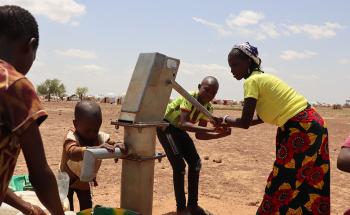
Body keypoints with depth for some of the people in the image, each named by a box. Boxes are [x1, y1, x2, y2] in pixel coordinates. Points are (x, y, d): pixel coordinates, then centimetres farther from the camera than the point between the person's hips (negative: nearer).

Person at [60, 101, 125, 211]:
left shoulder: (101, 137, -21)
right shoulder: (71, 137, -36)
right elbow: (72, 153, -56)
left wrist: (119, 146, -48)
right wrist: (95, 149, -73)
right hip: (67, 179, -4)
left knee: (87, 207, 13)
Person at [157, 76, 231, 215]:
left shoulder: (208, 108, -8)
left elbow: (199, 135, -5)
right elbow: (183, 124, -42)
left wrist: (221, 134, -18)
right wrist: (212, 129, -47)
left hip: (178, 129, 8)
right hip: (165, 126, -8)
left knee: (195, 162, 3)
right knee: (179, 165, -17)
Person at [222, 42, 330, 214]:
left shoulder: (252, 80, -12)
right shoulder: (262, 77, 15)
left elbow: (245, 123, -13)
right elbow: (263, 117, 17)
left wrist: (226, 119, 6)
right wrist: (230, 124, 15)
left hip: (302, 128, -9)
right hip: (311, 124, 9)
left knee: (283, 183, 2)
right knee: (309, 183, 18)